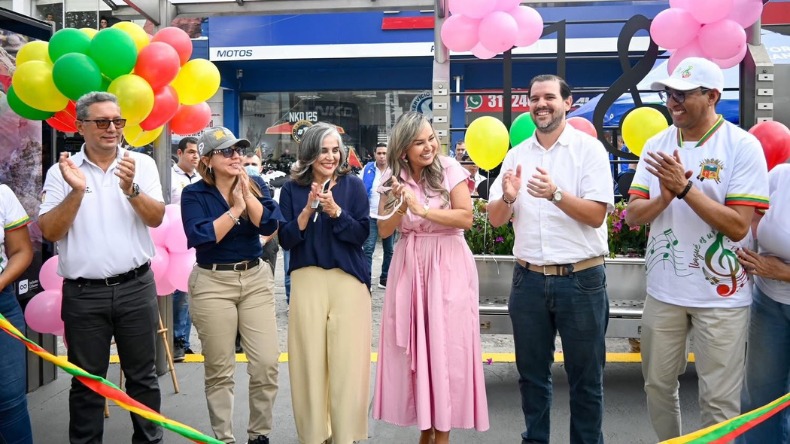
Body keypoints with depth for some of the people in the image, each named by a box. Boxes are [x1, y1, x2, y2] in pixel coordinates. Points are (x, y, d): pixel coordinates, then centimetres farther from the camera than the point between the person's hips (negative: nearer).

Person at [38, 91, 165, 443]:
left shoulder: (142, 164, 1)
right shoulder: (62, 171, 0)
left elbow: (156, 218, -7)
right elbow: (50, 232, -6)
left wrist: (131, 188, -24)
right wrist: (77, 190, -19)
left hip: (136, 288, 1)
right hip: (83, 294, 0)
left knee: (142, 374, 12)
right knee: (86, 380, 11)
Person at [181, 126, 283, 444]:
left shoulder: (256, 185, 4)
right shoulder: (194, 194, -5)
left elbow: (269, 225, -10)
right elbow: (200, 237, -19)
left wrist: (247, 195, -17)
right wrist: (234, 209, -15)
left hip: (255, 278, 3)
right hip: (212, 283, -2)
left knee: (267, 363, 0)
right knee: (219, 370, 6)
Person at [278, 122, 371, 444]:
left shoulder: (353, 185, 2)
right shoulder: (292, 188, 6)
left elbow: (362, 234, -3)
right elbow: (285, 240, 2)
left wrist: (336, 211, -17)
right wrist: (307, 210, -12)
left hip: (348, 279, -1)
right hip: (307, 280, 1)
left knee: (347, 359, 0)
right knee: (310, 358, 3)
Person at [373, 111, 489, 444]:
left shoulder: (449, 169, -5)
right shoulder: (393, 179, 4)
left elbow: (466, 218, -12)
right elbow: (384, 230, 3)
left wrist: (423, 210, -18)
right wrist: (402, 205, -14)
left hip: (448, 267, -3)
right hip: (409, 266, 3)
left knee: (446, 346, 1)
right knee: (414, 347, 6)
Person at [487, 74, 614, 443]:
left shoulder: (589, 149, -5)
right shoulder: (516, 155, 8)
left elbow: (596, 215, -12)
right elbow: (496, 219, 6)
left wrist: (556, 194, -28)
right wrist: (508, 198, -15)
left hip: (581, 279, -4)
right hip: (528, 279, 4)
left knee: (585, 377, 9)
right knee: (531, 373, 16)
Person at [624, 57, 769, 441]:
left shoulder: (743, 147, -10)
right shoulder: (656, 146, 4)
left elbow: (738, 226, -16)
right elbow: (633, 215, 2)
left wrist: (685, 187, -22)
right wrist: (664, 197, -17)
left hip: (721, 296, -4)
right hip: (663, 290, 5)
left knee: (719, 400, 6)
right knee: (658, 385, 17)